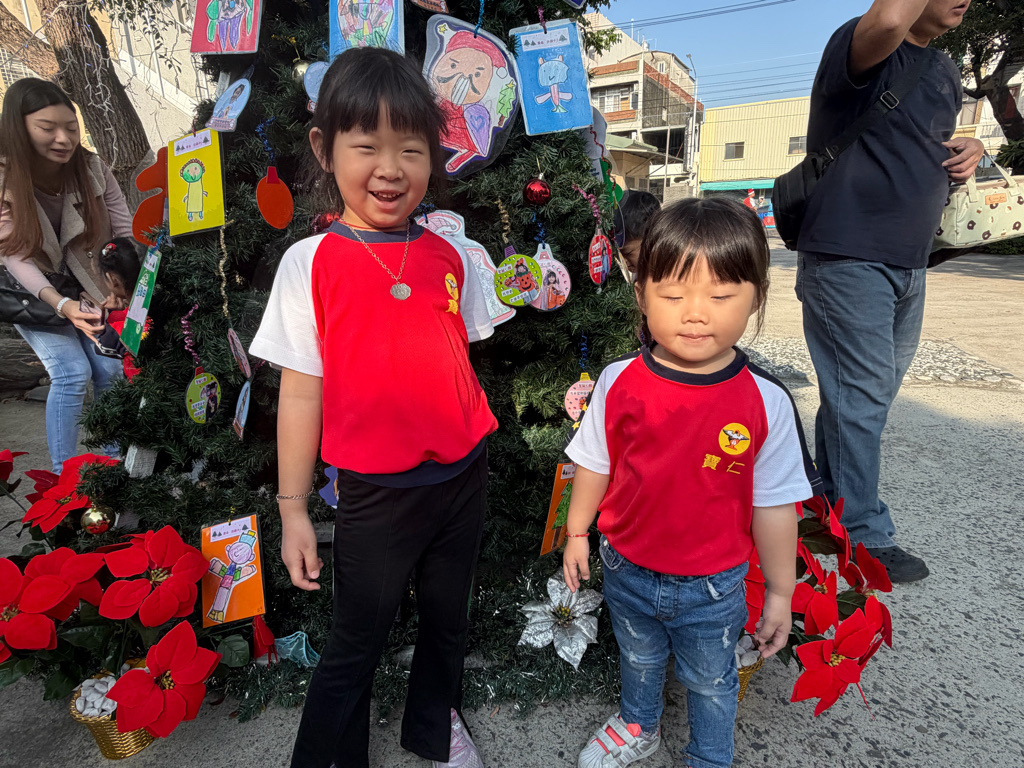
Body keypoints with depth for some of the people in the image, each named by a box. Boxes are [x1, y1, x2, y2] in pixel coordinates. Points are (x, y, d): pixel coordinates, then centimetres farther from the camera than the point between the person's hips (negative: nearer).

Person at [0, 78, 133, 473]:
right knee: (72, 372, -16)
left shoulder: (92, 170, -14)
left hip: (87, 288, 3)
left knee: (111, 368, -6)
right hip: (32, 292, -2)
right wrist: (63, 306, -42)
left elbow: (126, 230, -17)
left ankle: (114, 461, 15)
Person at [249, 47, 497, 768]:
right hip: (374, 492, -3)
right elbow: (301, 392, -5)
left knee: (448, 618, 23)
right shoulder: (310, 263, -8)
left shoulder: (452, 257, 0)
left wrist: (475, 452, 5)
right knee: (355, 647, 12)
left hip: (463, 477, 4)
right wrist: (293, 508, -3)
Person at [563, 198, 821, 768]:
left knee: (710, 681, 24)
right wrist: (577, 534, 6)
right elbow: (595, 465, -3)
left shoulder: (767, 403, -20)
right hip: (626, 570, 2)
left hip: (713, 589, -2)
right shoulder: (619, 383, -17)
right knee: (639, 661, 30)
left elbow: (774, 506, -10)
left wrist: (780, 593, -2)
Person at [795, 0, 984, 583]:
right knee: (861, 397, -6)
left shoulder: (947, 72, 19)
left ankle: (833, 501, 33)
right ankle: (865, 536, 7)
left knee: (876, 391, 16)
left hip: (909, 263, 10)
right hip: (849, 256, -9)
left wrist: (970, 150, 10)